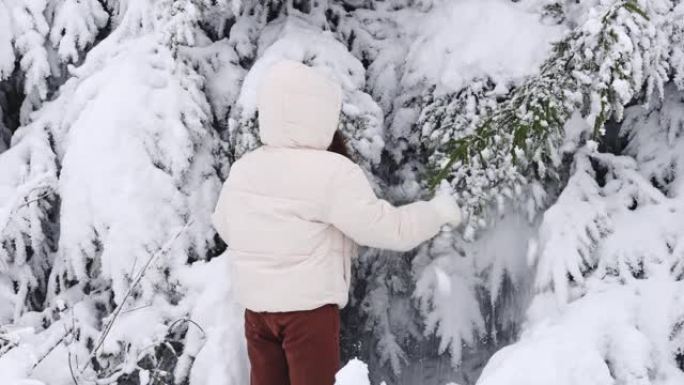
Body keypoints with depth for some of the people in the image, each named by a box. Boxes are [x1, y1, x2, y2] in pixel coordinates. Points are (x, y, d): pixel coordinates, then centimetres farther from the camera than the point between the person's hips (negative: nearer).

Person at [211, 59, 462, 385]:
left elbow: (224, 224, 20)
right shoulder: (332, 172, -17)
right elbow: (389, 228, -15)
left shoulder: (242, 169, 4)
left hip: (255, 304, 6)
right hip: (309, 306, -6)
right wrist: (439, 211, 2)